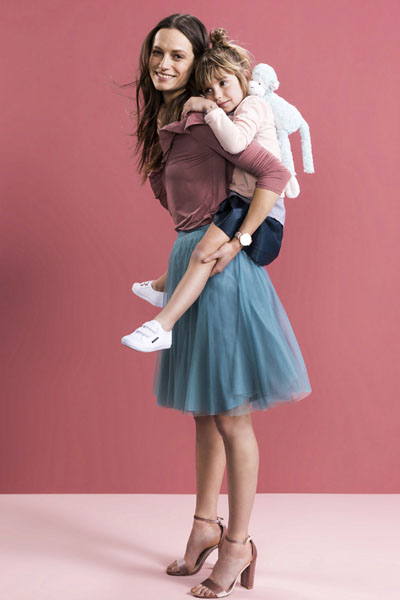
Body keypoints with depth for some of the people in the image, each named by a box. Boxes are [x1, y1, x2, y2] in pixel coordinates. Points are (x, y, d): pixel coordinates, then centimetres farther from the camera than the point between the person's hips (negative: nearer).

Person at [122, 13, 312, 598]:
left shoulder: (204, 120, -15)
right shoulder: (161, 121, 11)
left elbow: (274, 173, -21)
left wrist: (236, 243, -20)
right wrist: (181, 263, 9)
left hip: (220, 268, -9)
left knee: (231, 415, 0)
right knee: (204, 411, 17)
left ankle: (238, 546, 13)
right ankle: (206, 526, 30)